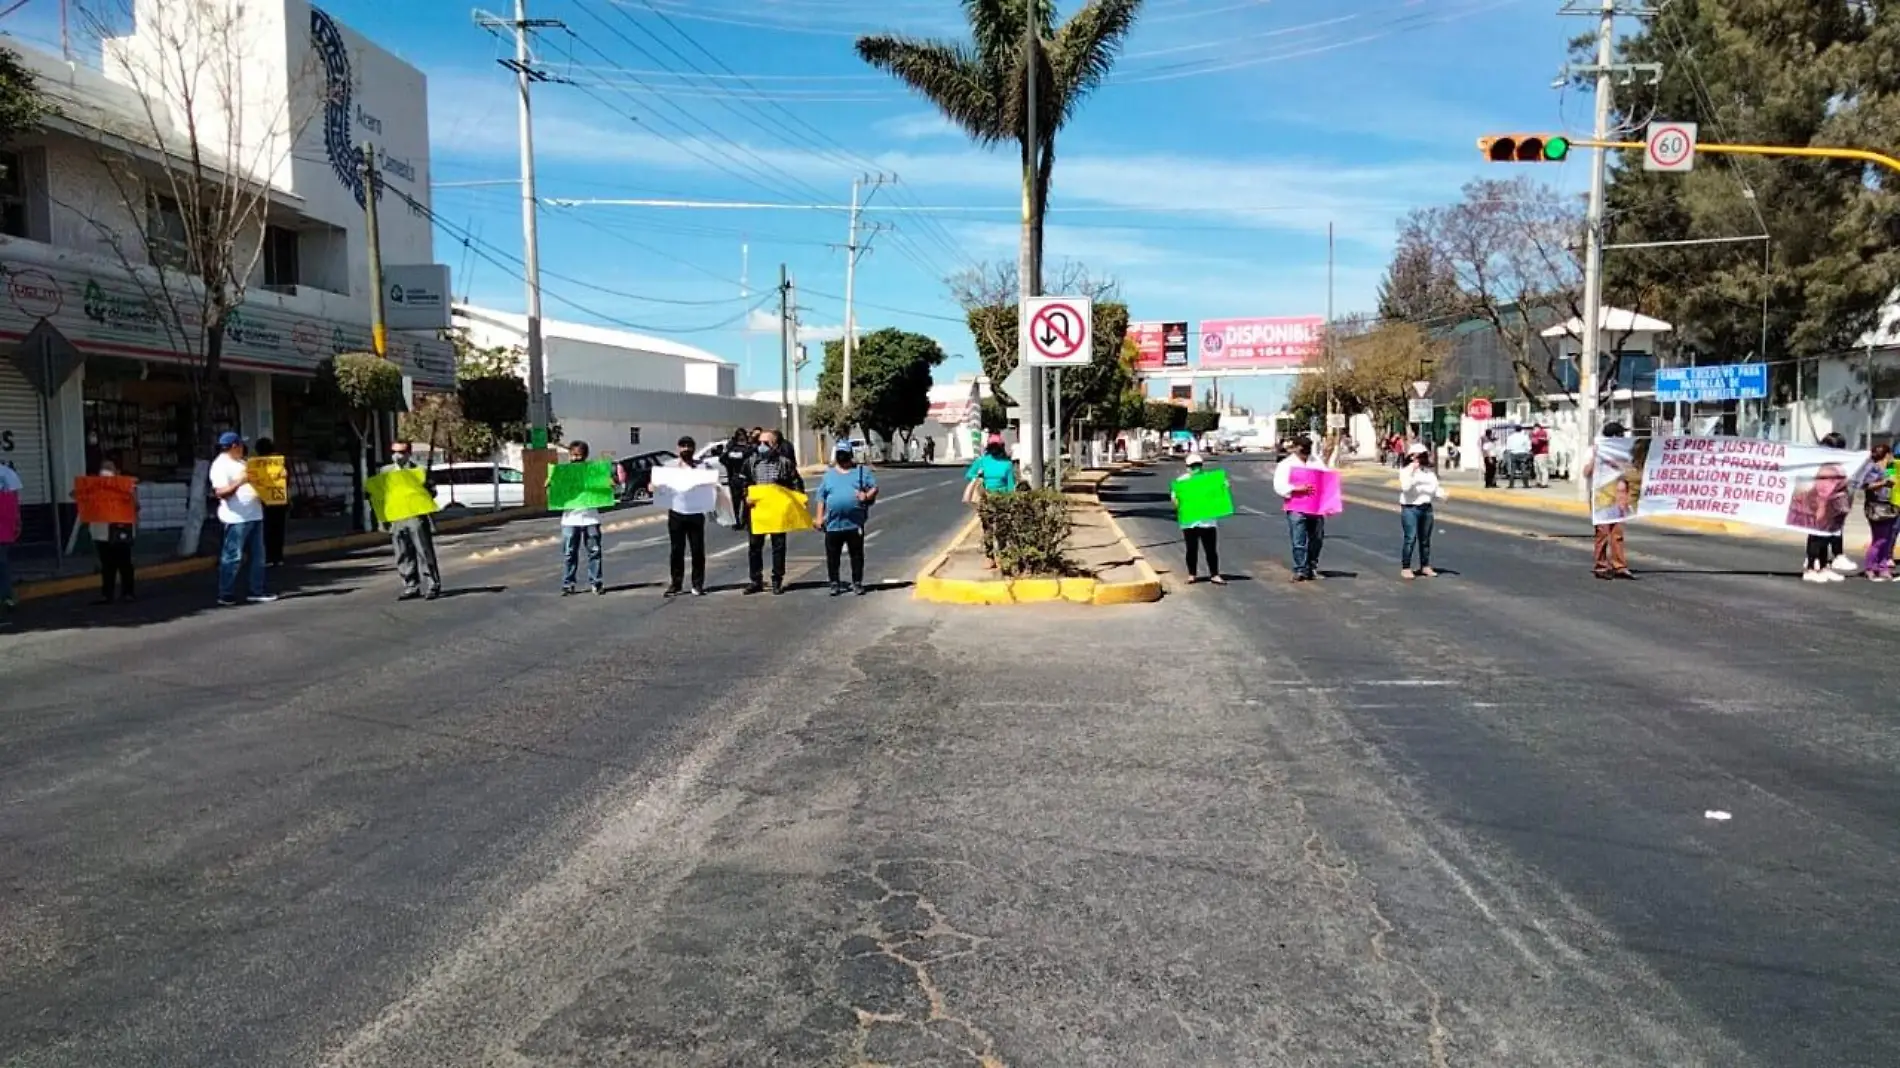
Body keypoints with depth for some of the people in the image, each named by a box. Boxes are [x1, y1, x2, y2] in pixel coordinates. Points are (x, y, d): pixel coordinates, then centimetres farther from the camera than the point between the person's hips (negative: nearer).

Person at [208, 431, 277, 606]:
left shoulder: (240, 462, 19)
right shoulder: (220, 465, -9)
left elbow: (252, 482, 27)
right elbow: (220, 493, -19)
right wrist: (239, 482, -29)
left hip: (254, 515, 9)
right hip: (237, 518, -9)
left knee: (257, 555, 9)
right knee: (233, 557, -4)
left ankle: (257, 592, 15)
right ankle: (226, 595, 3)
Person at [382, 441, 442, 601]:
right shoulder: (386, 471, 15)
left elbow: (432, 490, 4)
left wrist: (425, 488, -18)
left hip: (417, 517, -4)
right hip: (396, 520, 4)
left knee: (424, 553, -3)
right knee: (403, 556, 5)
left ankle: (432, 585, 0)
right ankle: (411, 587, 12)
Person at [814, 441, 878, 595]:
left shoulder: (862, 471, 6)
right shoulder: (829, 474, 11)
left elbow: (874, 487, 5)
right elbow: (821, 497, 11)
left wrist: (867, 496, -16)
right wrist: (820, 517, 4)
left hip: (855, 523, -1)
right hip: (833, 524, 1)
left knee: (857, 554, 5)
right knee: (832, 555, 5)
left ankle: (857, 583, 16)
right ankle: (835, 583, 16)